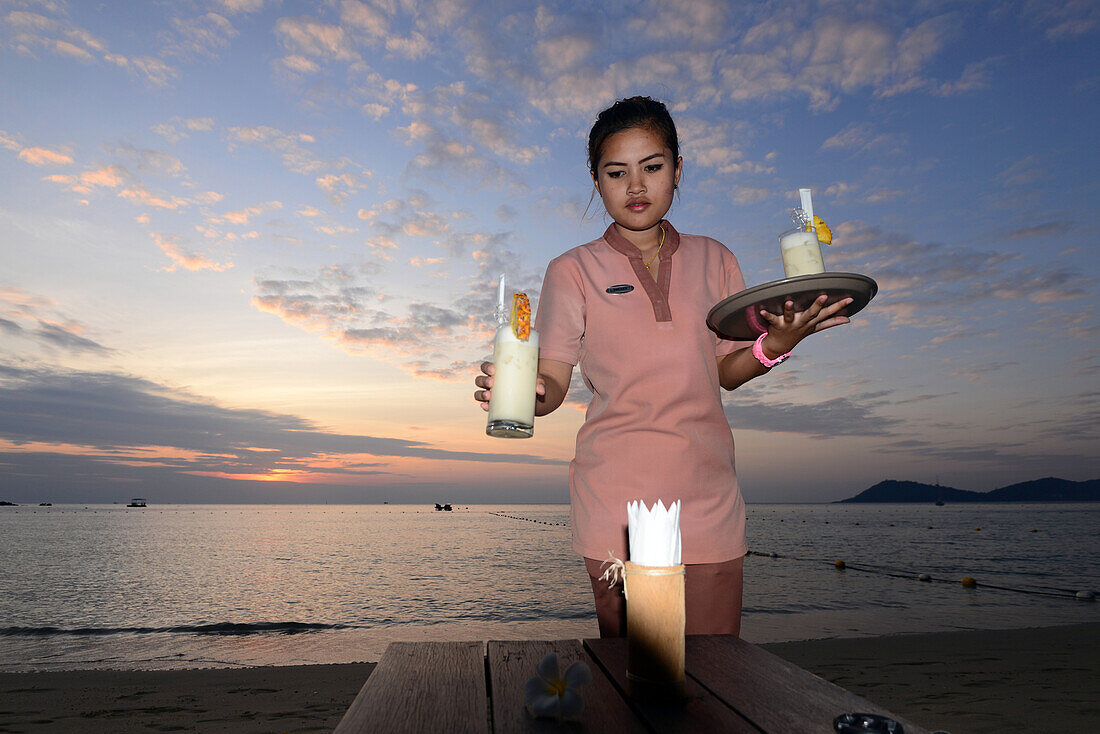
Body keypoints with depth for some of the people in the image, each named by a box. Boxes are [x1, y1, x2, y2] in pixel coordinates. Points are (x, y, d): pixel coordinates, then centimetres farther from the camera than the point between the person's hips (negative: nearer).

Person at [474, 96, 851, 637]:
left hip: (708, 496, 3)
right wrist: (525, 391, -26)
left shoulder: (714, 261, 11)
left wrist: (775, 344, -8)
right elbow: (553, 384, -4)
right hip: (616, 498, -2)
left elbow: (726, 372, 11)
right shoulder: (573, 271, 3)